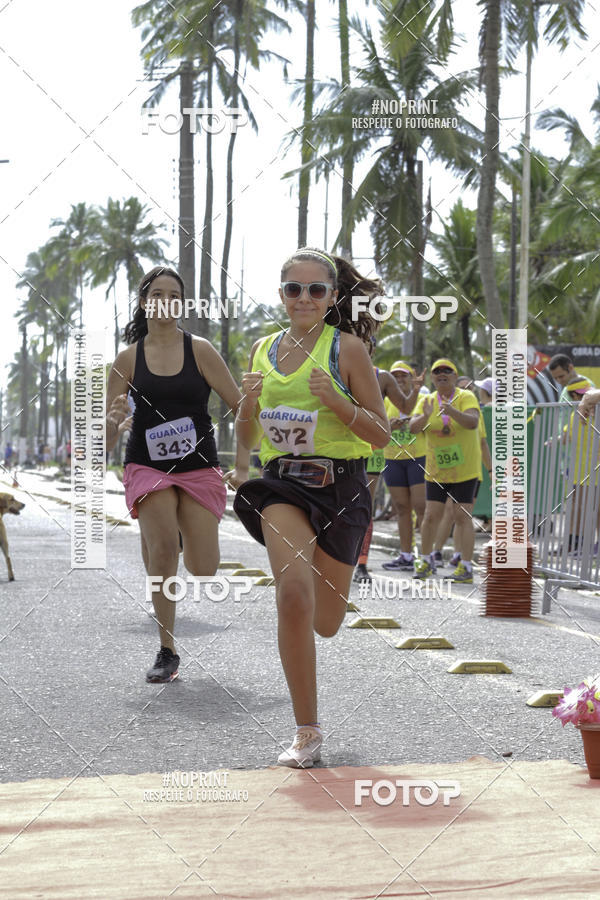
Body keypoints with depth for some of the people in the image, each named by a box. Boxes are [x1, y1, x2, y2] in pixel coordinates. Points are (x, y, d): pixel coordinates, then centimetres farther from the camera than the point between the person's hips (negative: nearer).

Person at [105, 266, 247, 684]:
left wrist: (243, 468, -2)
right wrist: (115, 419, -17)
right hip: (148, 468, 0)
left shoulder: (199, 349, 0)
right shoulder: (128, 359, 3)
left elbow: (241, 407, 3)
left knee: (204, 573, -6)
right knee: (163, 547, -25)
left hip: (200, 469, 0)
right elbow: (106, 440, 5)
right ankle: (166, 651, -12)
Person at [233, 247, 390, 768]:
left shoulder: (347, 347, -3)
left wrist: (333, 398, -18)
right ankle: (307, 732, -12)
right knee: (293, 592, -23)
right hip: (282, 485, 2)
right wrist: (249, 403, -5)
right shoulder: (263, 349, 10)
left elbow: (382, 435, -3)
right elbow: (247, 441, 16)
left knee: (324, 625, 8)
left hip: (340, 486, -2)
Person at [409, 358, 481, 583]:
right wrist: (425, 416, -30)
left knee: (463, 516, -4)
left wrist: (452, 411, -42)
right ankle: (426, 561, 19)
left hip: (464, 470, -3)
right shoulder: (426, 401, 3)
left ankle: (466, 567, -1)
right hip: (436, 470, 3)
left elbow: (473, 423, -24)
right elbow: (413, 428, -9)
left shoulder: (466, 398, -7)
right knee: (431, 515, 3)